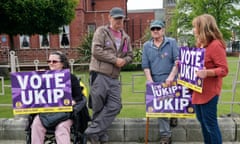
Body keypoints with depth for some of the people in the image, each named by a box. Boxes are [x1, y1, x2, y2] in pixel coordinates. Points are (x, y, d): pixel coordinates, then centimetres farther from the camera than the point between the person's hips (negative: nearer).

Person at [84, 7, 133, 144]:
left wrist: (124, 61, -4)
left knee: (114, 106, -3)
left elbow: (130, 55, 19)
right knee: (98, 107, 1)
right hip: (99, 75, -6)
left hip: (114, 77, 6)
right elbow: (96, 51, -12)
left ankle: (93, 131, 3)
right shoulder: (101, 31, 0)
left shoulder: (125, 37, 18)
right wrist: (115, 59, -12)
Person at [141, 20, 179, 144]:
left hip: (170, 81, -1)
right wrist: (150, 81, -7)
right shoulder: (146, 46, 7)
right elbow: (145, 65, 3)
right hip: (155, 81, 2)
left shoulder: (172, 42, 2)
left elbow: (177, 61, -5)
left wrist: (171, 76, -16)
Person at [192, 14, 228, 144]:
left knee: (210, 124, 0)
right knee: (202, 122, 18)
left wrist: (207, 73, -35)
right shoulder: (200, 45, 12)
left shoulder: (216, 45, -17)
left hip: (209, 92, -9)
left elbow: (224, 70, -20)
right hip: (197, 90, 9)